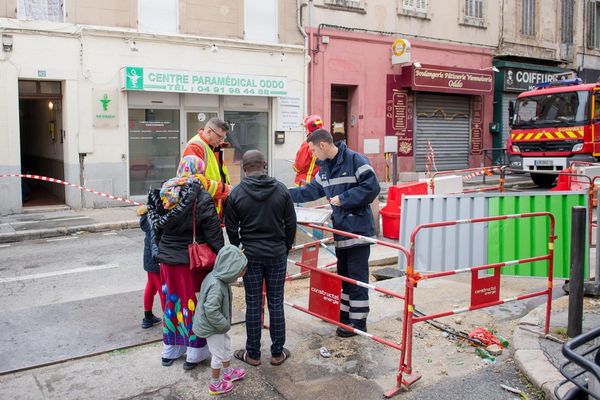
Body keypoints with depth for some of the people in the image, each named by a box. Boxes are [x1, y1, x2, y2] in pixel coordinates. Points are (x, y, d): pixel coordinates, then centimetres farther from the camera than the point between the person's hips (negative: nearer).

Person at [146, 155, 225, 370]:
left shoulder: (166, 193, 1)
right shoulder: (202, 199, -15)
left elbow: (158, 226, 6)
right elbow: (213, 234, -14)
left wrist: (162, 250, 17)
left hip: (168, 258, 5)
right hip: (193, 260, -5)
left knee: (172, 301, 16)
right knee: (193, 303, 7)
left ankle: (170, 350, 28)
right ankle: (194, 353, 16)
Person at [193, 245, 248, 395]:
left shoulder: (216, 277, -4)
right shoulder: (216, 286, -33)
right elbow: (211, 310, -35)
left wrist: (225, 323, 11)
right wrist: (224, 325, -21)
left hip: (217, 325, 9)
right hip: (212, 327, -9)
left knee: (226, 345, 26)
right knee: (218, 355, 8)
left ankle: (228, 373, 47)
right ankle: (215, 385, 27)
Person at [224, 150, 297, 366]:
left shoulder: (236, 193, -6)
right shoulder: (281, 189, -2)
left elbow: (231, 229, -1)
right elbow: (291, 224, 2)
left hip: (250, 255, -1)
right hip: (277, 254, 1)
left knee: (253, 303, 7)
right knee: (276, 302, 8)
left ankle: (253, 354, 17)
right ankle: (277, 353, 16)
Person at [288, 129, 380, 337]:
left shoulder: (354, 159, -14)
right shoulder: (325, 167, 12)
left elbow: (372, 187, -20)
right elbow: (312, 190, 22)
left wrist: (343, 198, -17)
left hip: (358, 228, -8)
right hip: (341, 229, 8)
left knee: (357, 276, -1)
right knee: (343, 274, 17)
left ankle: (358, 321, 9)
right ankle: (344, 313, 30)